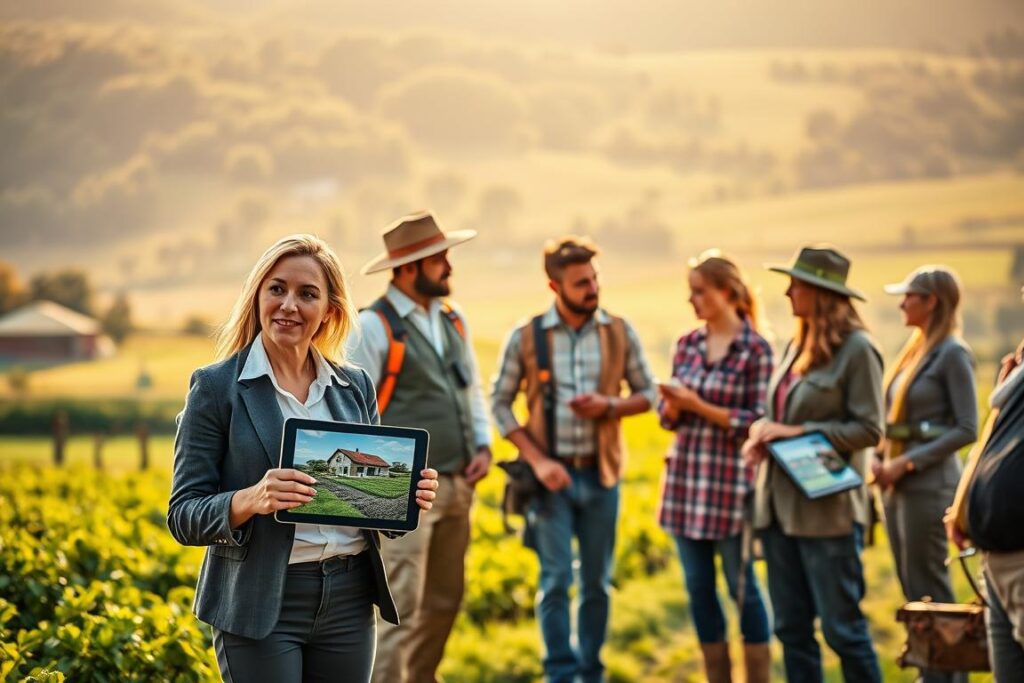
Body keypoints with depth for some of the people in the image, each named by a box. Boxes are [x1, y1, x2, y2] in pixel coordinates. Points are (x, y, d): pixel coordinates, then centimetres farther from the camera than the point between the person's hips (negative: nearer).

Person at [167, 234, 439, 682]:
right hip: (262, 604, -4)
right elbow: (183, 517, -7)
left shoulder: (356, 386, 8)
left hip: (349, 600, 4)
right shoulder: (216, 387, -4)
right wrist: (252, 500, -25)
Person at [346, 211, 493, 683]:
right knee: (401, 607, -9)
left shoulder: (453, 318, 12)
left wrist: (483, 445, 5)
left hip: (457, 486, 8)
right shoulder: (374, 327, -11)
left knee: (444, 602, 15)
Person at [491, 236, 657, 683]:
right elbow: (500, 404, -1)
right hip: (552, 475, -2)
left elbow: (647, 393, 8)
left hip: (601, 474, 2)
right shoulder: (526, 337, -4)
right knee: (556, 580, -4)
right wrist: (537, 461, -10)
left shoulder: (619, 333, 1)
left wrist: (610, 406, -13)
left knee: (597, 583, 9)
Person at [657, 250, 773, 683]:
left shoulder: (755, 350, -7)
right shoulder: (687, 344, 9)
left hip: (730, 483, -5)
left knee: (741, 586, 2)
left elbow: (758, 422, -10)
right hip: (685, 479, 5)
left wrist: (699, 406, -16)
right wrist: (672, 405, -10)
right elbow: (669, 417, 12)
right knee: (698, 589, 9)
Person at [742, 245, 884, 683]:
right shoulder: (797, 346, 13)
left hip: (827, 510, -8)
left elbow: (869, 430, -12)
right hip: (780, 504, 8)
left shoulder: (856, 349, -9)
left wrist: (800, 432, -17)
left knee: (842, 627, -2)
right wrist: (762, 430, 0)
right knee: (791, 628, 11)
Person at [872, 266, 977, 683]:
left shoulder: (952, 354, -10)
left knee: (928, 588, -4)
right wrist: (882, 458, 4)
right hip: (898, 484, 8)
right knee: (911, 586, 11)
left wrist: (908, 462, -17)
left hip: (929, 483, -8)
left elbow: (966, 429, -15)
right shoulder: (915, 349, 14)